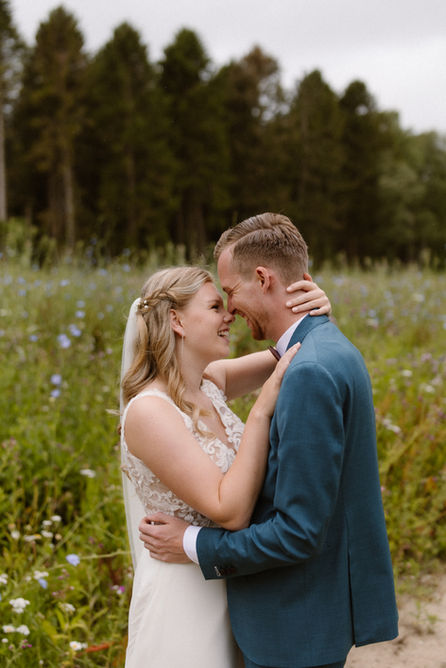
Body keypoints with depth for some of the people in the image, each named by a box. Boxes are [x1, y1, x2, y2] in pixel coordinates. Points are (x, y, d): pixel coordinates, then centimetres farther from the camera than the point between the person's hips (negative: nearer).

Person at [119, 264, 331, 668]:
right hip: (185, 600, -7)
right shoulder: (148, 411, -23)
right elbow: (230, 512, -27)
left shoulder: (210, 381, -1)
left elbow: (293, 352, 9)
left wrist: (316, 312, -13)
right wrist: (263, 408, -29)